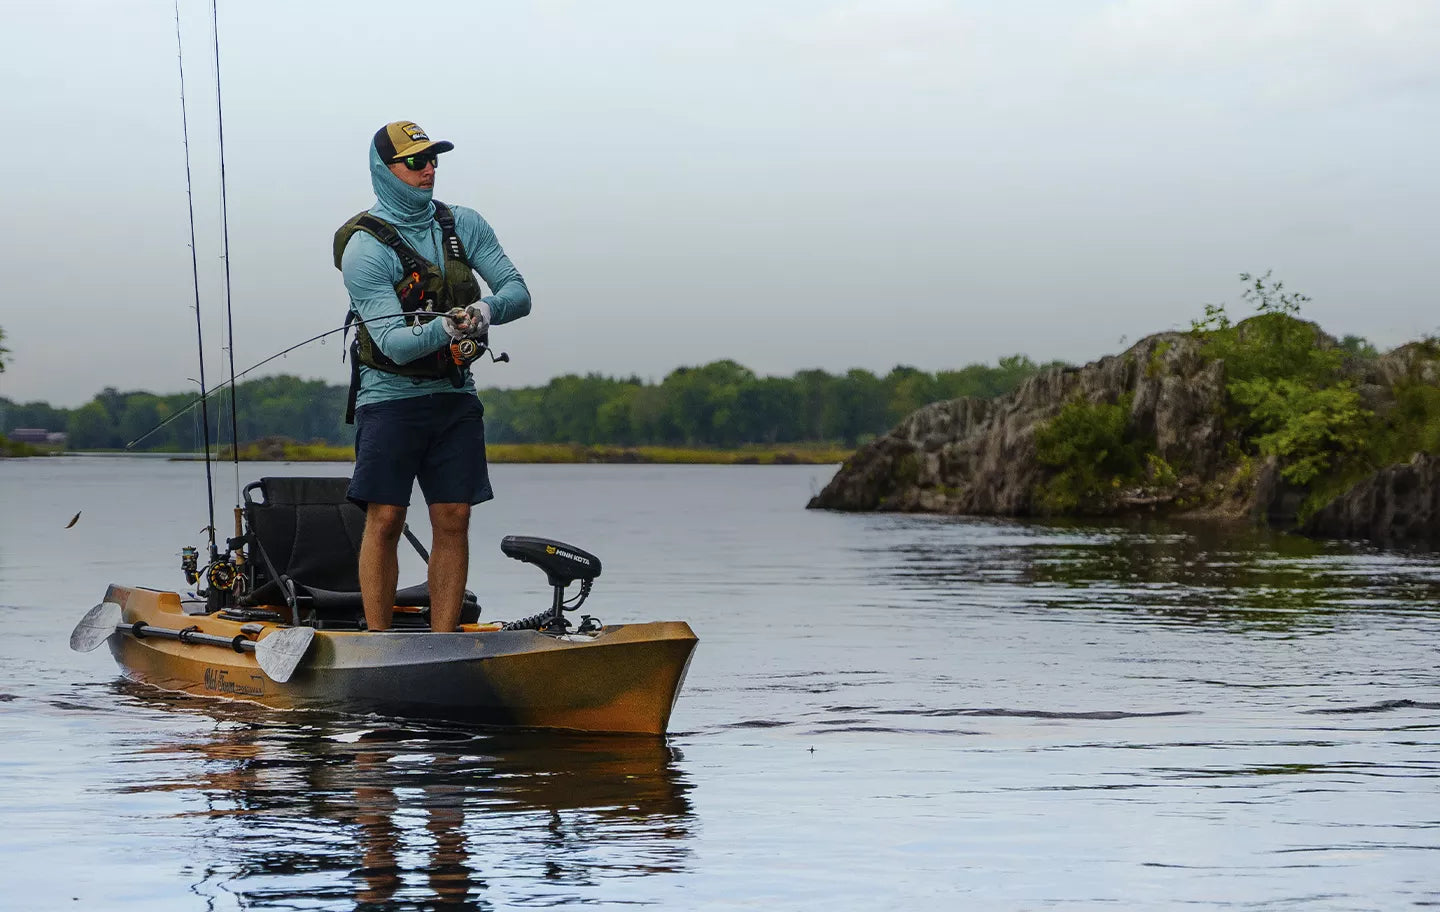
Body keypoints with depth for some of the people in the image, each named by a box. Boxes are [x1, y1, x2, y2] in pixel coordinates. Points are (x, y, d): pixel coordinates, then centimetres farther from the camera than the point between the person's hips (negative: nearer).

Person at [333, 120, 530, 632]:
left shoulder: (464, 226, 6)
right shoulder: (365, 248, -11)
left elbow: (518, 294, 1)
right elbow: (393, 343, -19)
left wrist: (487, 309, -21)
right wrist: (445, 329, -37)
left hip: (454, 396, 5)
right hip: (391, 394, -4)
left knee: (453, 521, 0)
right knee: (384, 519, -8)